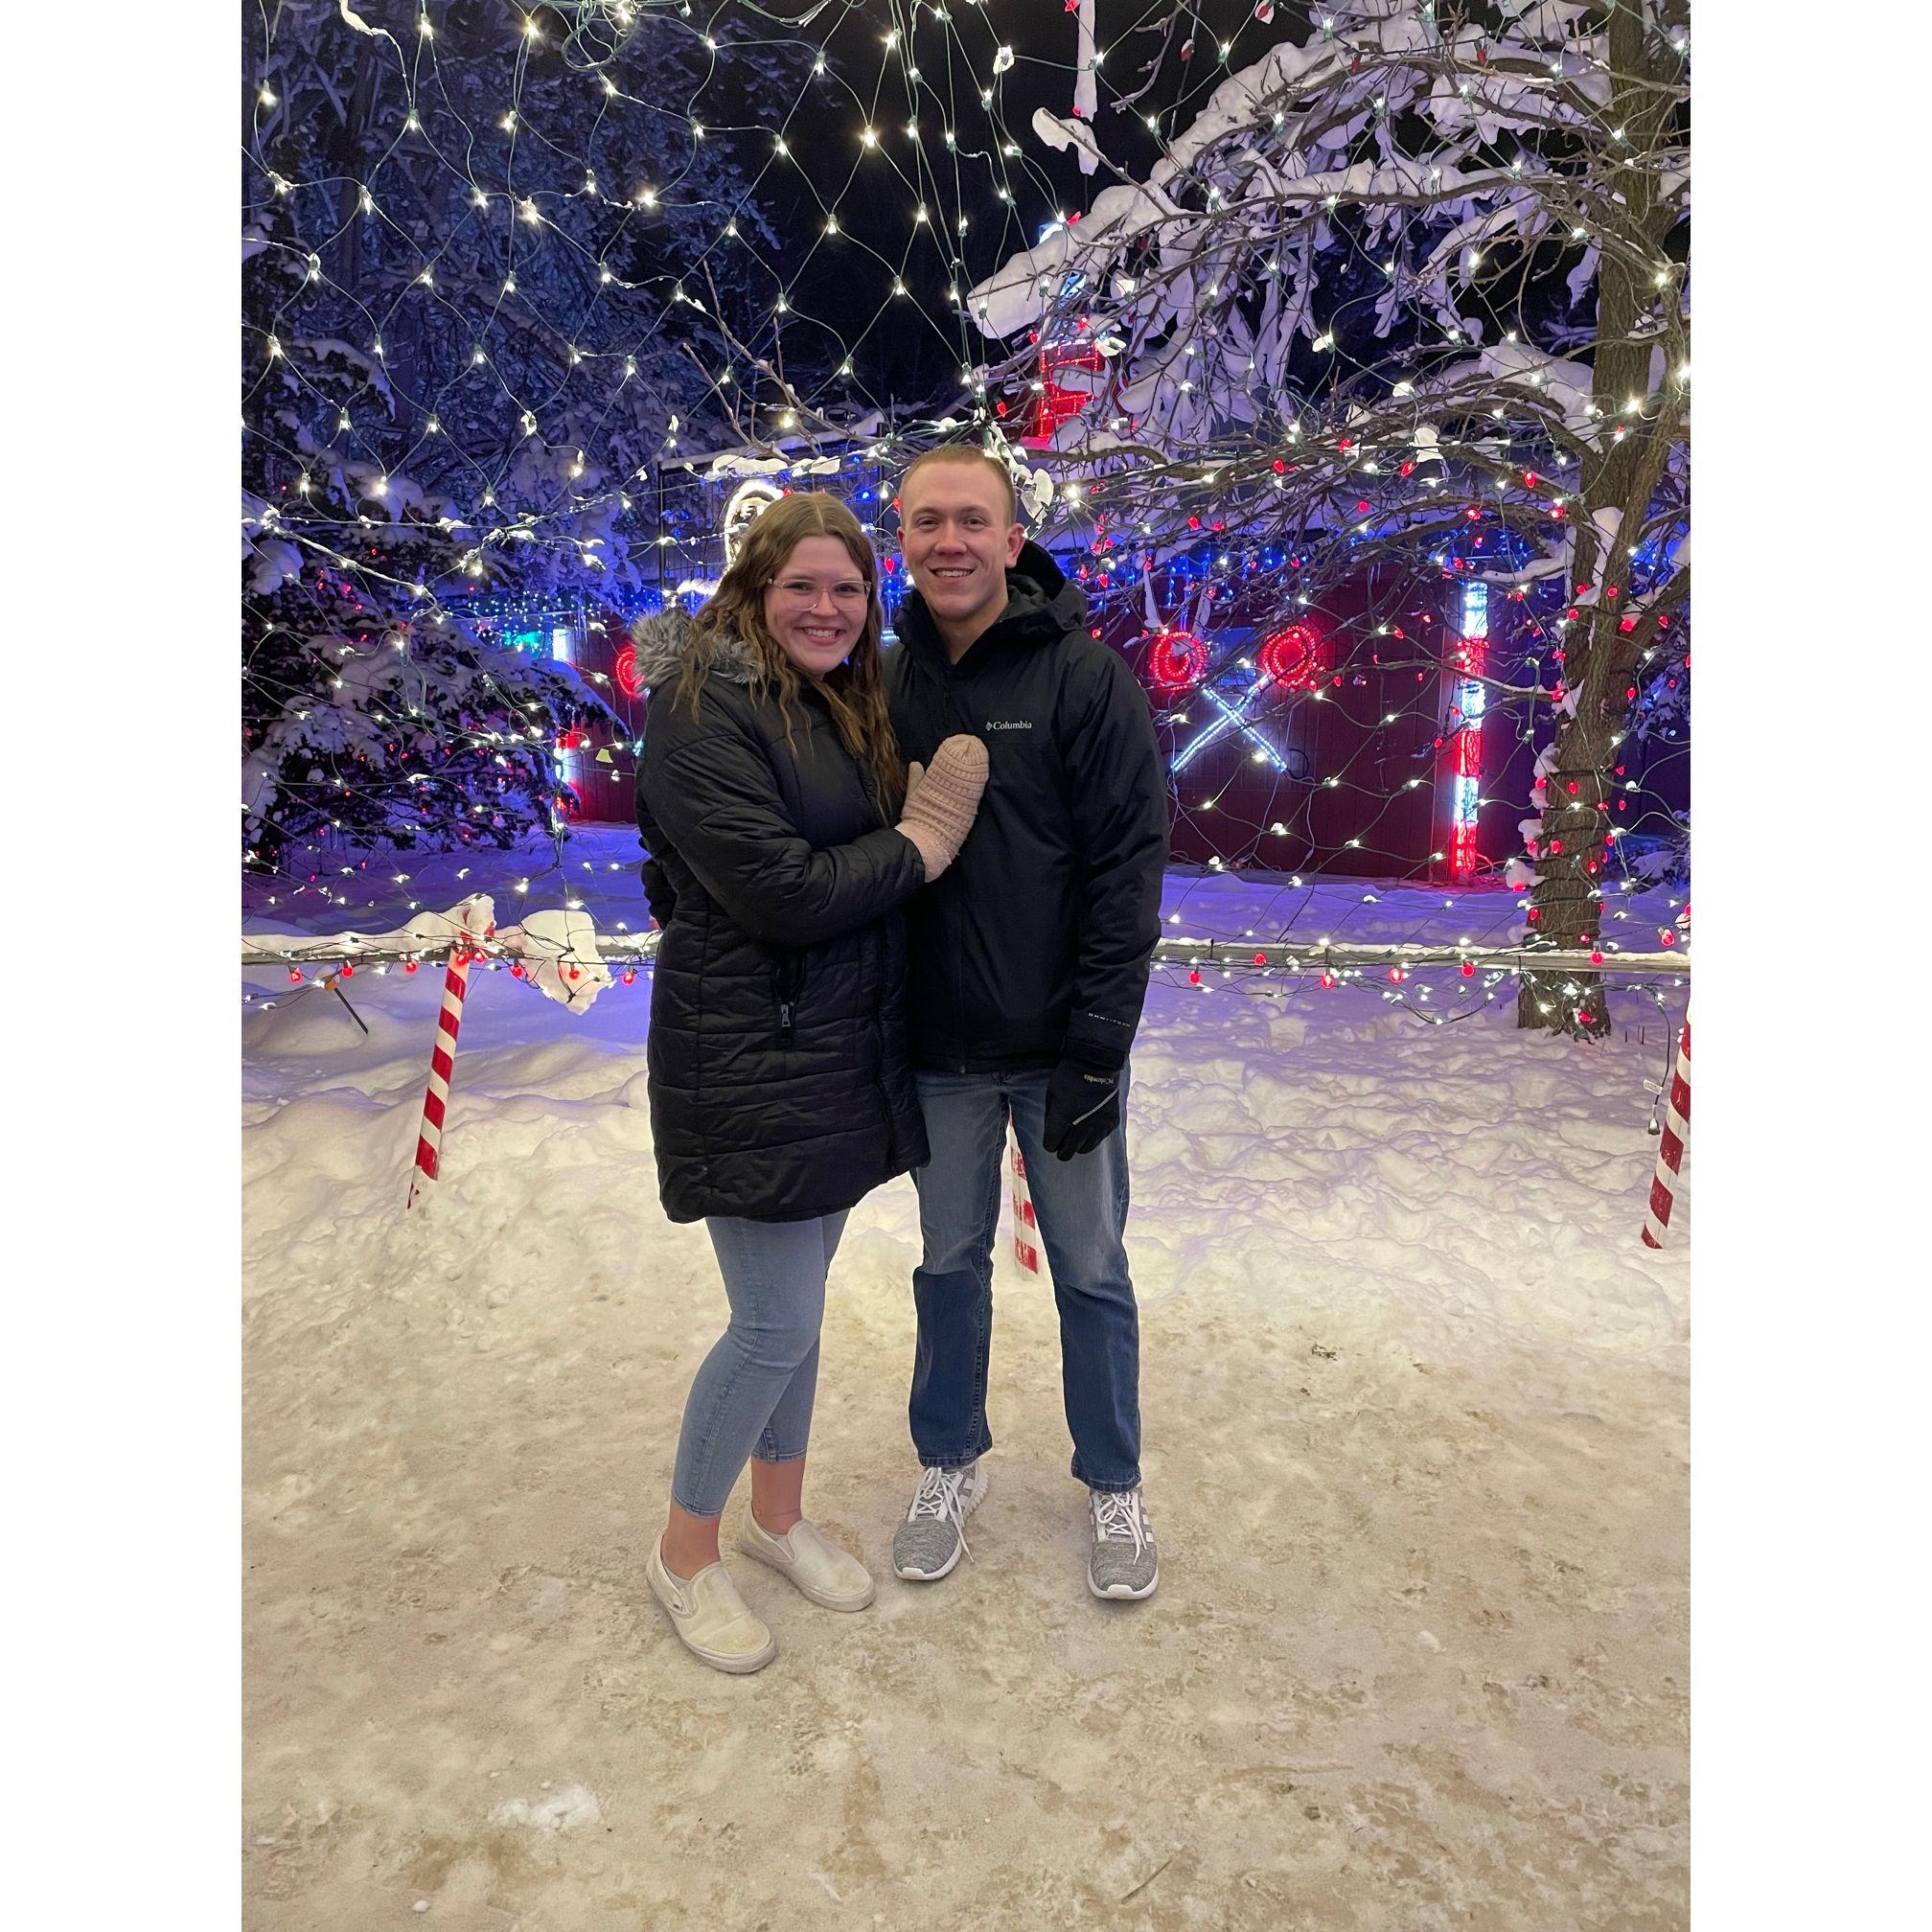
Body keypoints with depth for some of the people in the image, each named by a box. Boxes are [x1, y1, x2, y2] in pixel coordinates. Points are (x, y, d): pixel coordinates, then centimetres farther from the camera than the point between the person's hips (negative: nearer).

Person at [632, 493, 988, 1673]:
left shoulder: (852, 705, 13)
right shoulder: (706, 711, -14)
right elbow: (778, 890, -23)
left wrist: (931, 821, -4)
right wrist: (917, 845, -14)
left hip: (842, 1050, 8)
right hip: (752, 1063, -8)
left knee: (799, 1301, 19)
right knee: (776, 1324, 0)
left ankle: (780, 1514, 39)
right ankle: (685, 1552, 25)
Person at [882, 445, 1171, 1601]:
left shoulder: (1087, 676, -10)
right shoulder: (889, 684, 2)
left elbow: (1130, 866, -12)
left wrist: (1097, 1047, -16)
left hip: (1063, 1047, -3)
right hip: (938, 1050, 3)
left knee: (1091, 1270, 12)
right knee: (951, 1262, 18)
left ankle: (1114, 1486, 34)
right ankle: (952, 1465, 39)